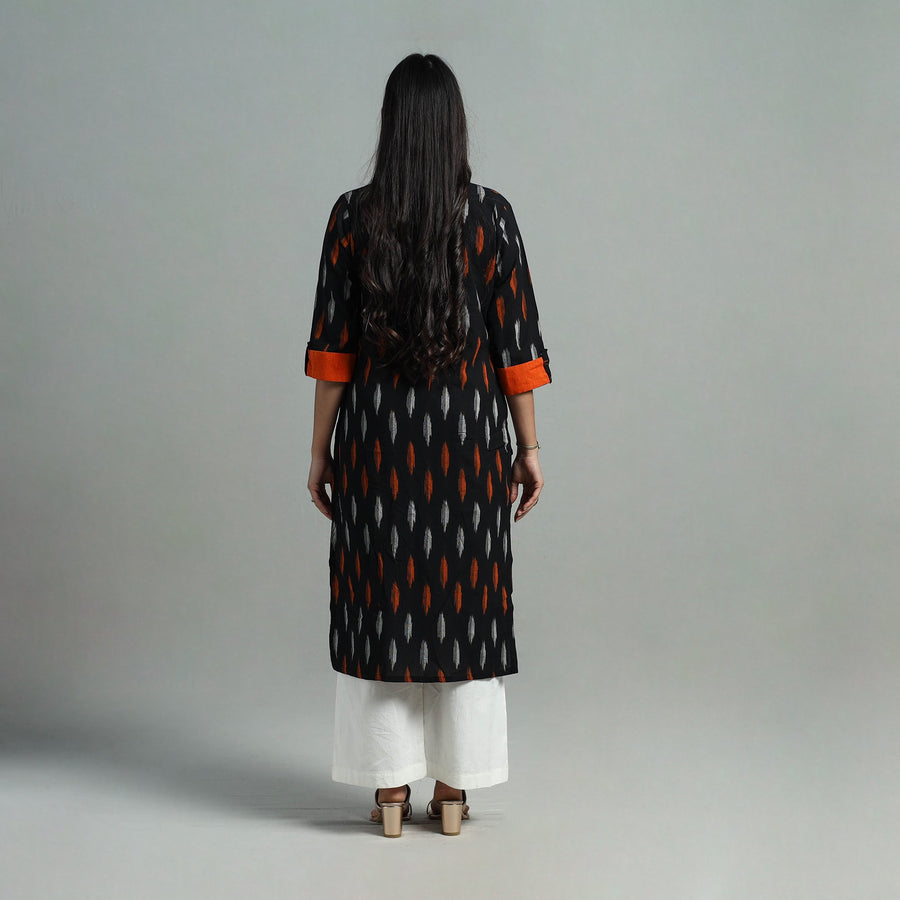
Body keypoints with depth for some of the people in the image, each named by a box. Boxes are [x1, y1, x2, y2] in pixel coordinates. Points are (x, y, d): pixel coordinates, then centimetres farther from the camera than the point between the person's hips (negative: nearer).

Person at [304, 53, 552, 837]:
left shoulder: (353, 215, -4)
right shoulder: (491, 214, -5)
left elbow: (331, 345, -3)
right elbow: (517, 342, -4)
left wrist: (320, 450, 4)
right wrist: (529, 448, 3)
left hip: (377, 435, 0)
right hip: (468, 434, 0)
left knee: (382, 600, 8)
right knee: (463, 598, 9)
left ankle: (391, 792, 13)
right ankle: (453, 790, 15)